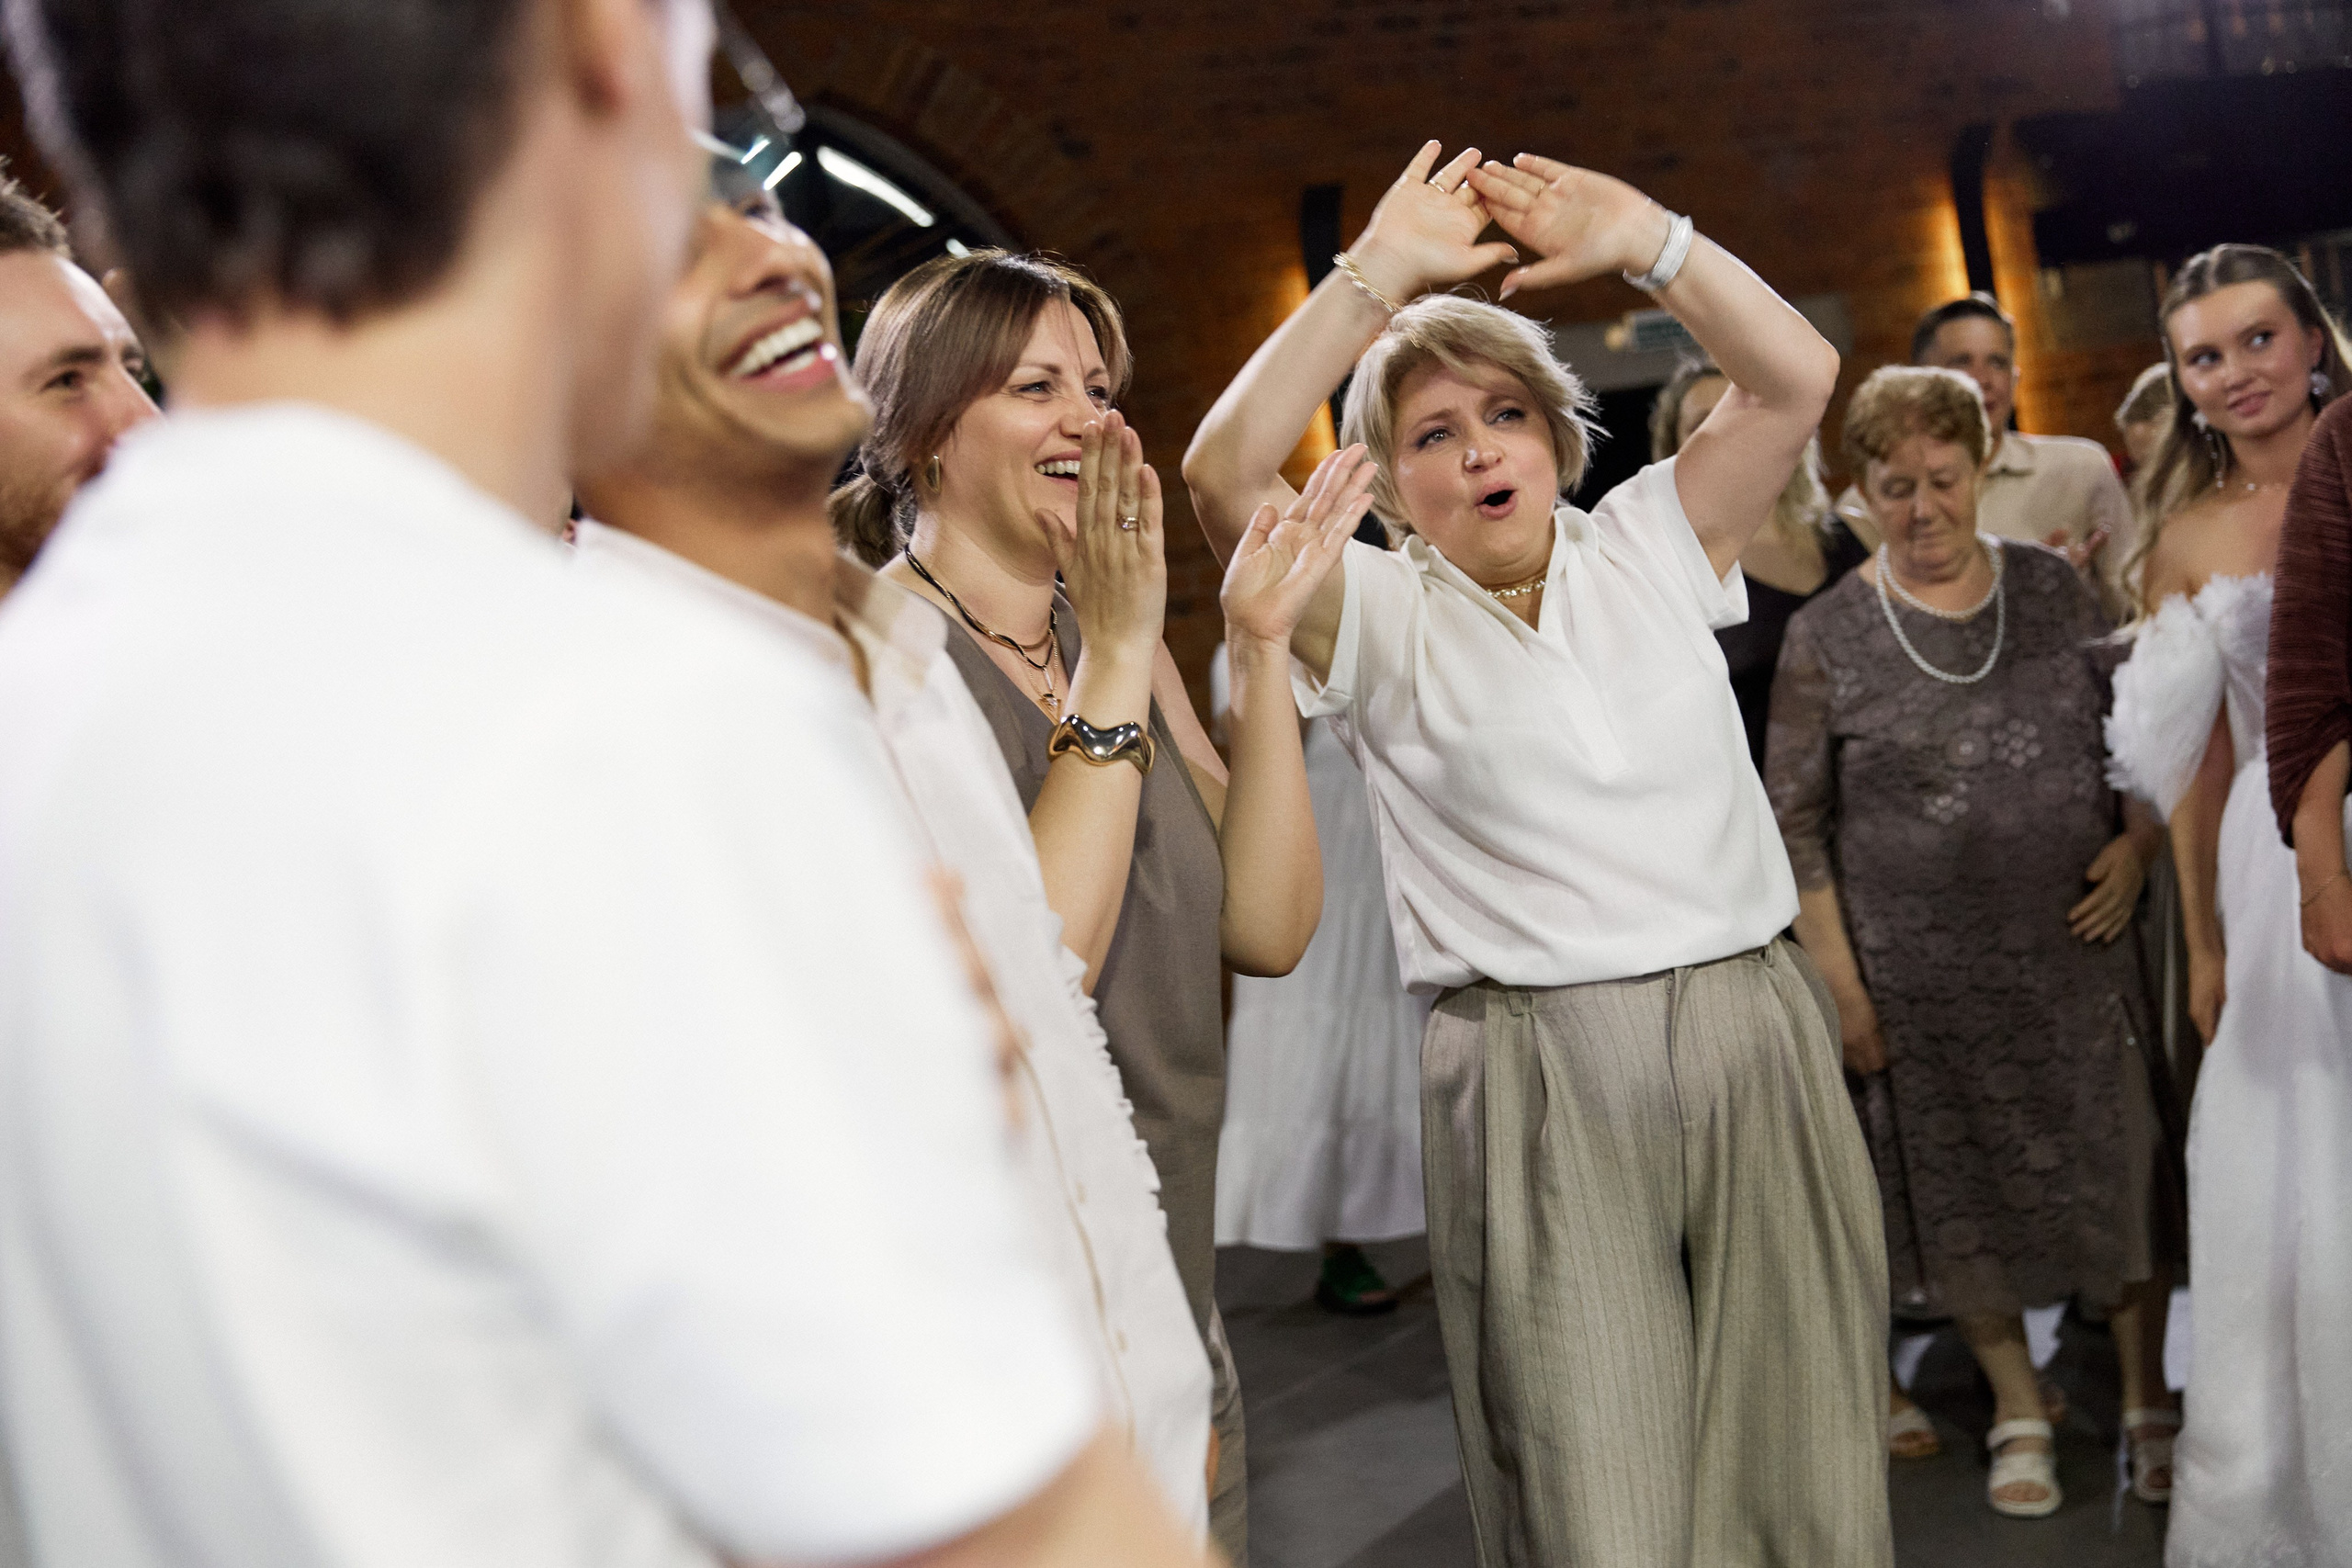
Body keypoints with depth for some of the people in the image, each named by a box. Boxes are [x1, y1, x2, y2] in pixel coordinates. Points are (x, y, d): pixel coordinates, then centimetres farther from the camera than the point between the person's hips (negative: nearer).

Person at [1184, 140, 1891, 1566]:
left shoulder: (1652, 548, 14)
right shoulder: (1377, 617, 5)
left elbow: (1797, 377, 4)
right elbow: (1226, 475, -11)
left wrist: (1646, 239, -6)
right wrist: (1381, 274, -11)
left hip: (1755, 1041, 3)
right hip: (1537, 1083, -3)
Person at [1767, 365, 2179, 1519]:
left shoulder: (2051, 588, 2)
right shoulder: (1827, 638, -6)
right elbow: (1796, 824, -4)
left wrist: (2137, 843, -4)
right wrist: (1839, 984, -6)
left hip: (2075, 947, 2)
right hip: (1925, 975, -2)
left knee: (2121, 1166, 6)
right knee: (1962, 1191, 10)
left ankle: (2148, 1402, 25)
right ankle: (2019, 1411, 29)